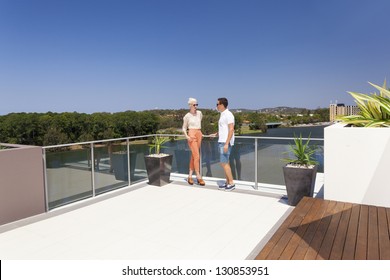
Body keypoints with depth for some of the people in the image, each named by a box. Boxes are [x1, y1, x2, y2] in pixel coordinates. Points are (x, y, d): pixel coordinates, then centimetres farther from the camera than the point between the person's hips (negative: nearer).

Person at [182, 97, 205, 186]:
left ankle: (190, 176, 15)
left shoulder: (199, 113, 7)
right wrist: (187, 136, -14)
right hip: (191, 136, -5)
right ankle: (199, 177, -3)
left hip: (199, 135, 5)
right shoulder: (187, 116, -5)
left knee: (193, 156, 8)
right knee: (197, 156, -10)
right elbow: (184, 128, 3)